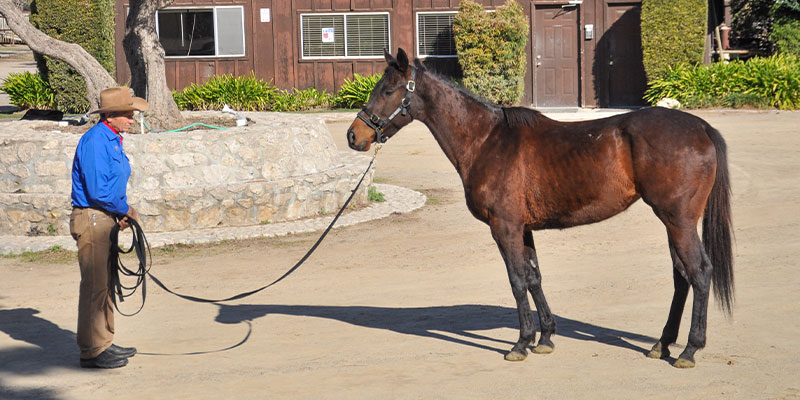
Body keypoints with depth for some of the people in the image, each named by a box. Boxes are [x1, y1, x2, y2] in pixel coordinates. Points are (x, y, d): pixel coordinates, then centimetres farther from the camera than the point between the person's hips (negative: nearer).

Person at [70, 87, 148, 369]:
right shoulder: (95, 141, -17)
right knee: (94, 286, -6)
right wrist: (125, 210, -9)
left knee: (106, 283, 15)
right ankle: (91, 351, 0)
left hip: (106, 219, 10)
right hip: (91, 219, -10)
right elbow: (97, 191, -22)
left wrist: (122, 213, 6)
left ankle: (103, 344, 24)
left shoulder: (113, 140, 15)